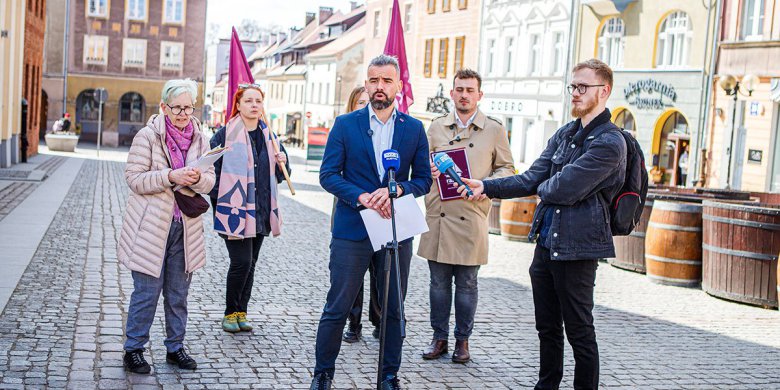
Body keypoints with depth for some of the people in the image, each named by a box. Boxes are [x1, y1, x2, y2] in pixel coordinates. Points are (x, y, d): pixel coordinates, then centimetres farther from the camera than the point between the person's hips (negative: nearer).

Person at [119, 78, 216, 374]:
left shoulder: (200, 139, 7)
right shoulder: (148, 136, -7)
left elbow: (210, 181, 7)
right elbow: (134, 178, -11)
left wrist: (197, 178, -16)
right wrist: (170, 176, -23)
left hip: (185, 228, 4)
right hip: (151, 226, -4)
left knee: (178, 293, 13)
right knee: (147, 291, 1)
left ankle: (175, 347, 26)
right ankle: (133, 349, 16)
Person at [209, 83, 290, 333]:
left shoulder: (269, 136, 13)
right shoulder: (225, 134, -4)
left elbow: (279, 177, 20)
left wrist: (282, 163, -1)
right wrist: (219, 202, -9)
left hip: (261, 213, 5)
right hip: (235, 211, -5)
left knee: (250, 264, 10)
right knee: (241, 262, -10)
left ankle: (241, 312, 21)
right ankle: (231, 313, 8)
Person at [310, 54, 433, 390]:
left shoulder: (414, 129, 6)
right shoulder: (345, 124, 2)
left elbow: (423, 179, 6)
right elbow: (328, 175, -2)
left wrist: (395, 190, -14)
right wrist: (361, 197, -17)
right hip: (352, 231, -2)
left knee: (394, 310, 10)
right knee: (337, 308, 4)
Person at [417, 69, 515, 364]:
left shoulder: (494, 130, 5)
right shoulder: (436, 127, 11)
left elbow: (507, 168, 9)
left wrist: (486, 184, -10)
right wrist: (427, 170, -3)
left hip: (471, 217, -2)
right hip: (438, 216, 2)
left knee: (466, 283, 5)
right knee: (439, 281, 8)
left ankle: (462, 340, 18)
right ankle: (439, 338, 19)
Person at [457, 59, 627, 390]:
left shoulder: (609, 142, -15)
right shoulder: (564, 134, 12)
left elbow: (563, 189, -22)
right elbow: (531, 179, 8)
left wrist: (543, 187, 0)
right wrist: (486, 187, -3)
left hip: (576, 247, -8)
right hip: (546, 242, 8)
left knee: (579, 331, 4)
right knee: (547, 327, 18)